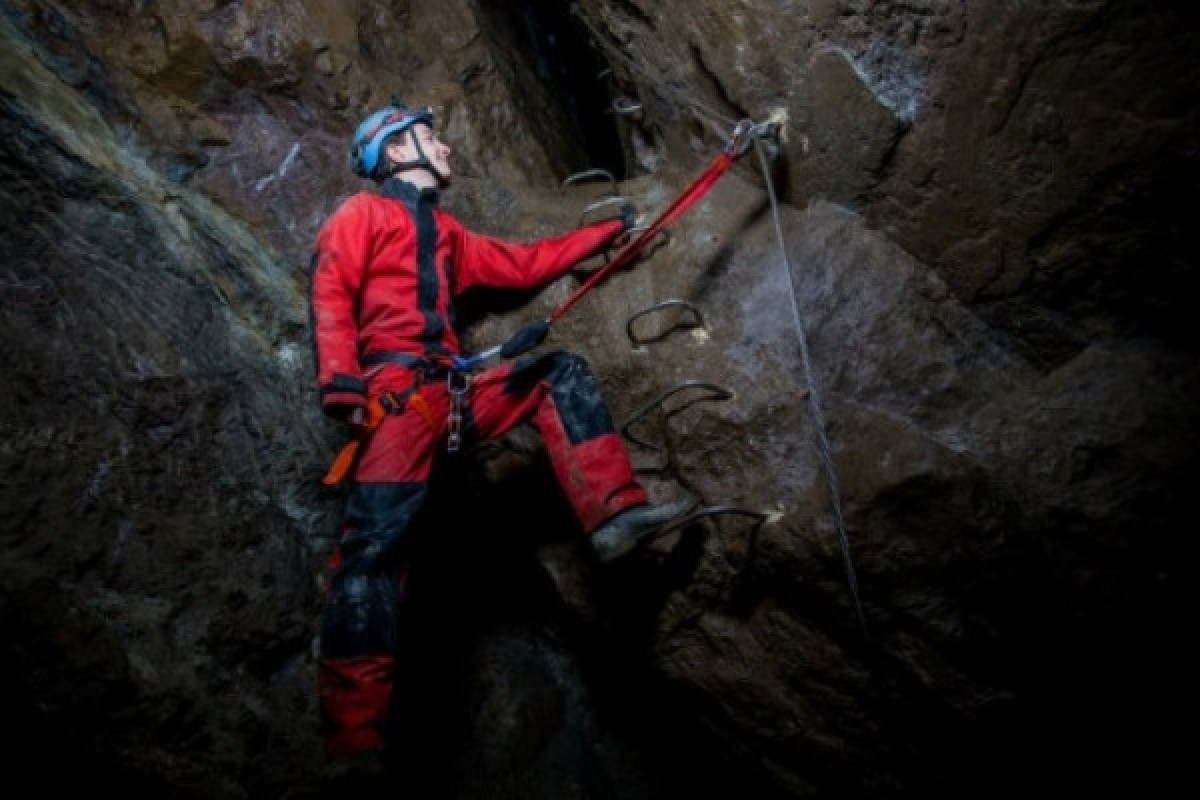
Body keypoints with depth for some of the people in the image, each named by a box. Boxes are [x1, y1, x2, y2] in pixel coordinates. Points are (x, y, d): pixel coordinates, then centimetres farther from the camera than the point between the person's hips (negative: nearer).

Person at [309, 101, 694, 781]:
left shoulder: (446, 233, 31)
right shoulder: (363, 213, 10)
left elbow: (522, 264, 34)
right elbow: (331, 292, -4)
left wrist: (607, 232, 36)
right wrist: (339, 380, -19)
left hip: (455, 391, 8)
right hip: (396, 387, -8)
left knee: (561, 374, 4)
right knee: (376, 540, -21)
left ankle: (615, 511, -13)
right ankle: (356, 738, -27)